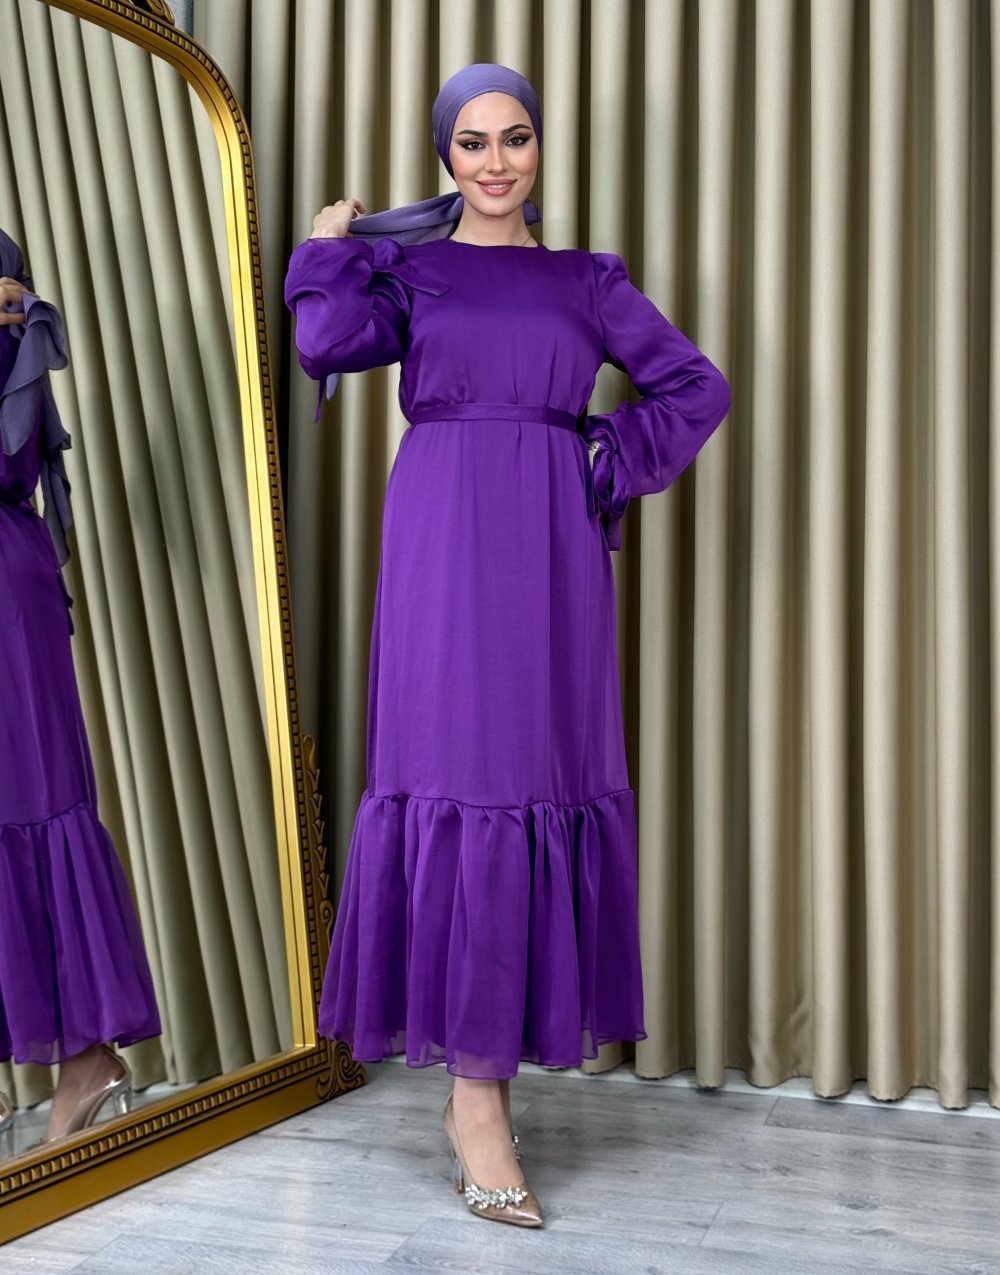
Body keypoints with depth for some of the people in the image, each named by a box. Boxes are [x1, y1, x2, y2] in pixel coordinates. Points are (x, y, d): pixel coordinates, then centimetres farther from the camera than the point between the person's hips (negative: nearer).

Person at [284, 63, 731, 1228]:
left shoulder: (588, 280, 16)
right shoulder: (405, 264, 11)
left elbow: (697, 387, 14)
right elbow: (331, 345, -8)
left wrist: (613, 465, 3)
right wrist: (328, 250, 4)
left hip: (554, 554, 3)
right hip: (446, 545, -2)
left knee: (548, 781, 0)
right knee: (458, 775, -7)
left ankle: (484, 1073, 12)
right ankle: (476, 1094, -1)